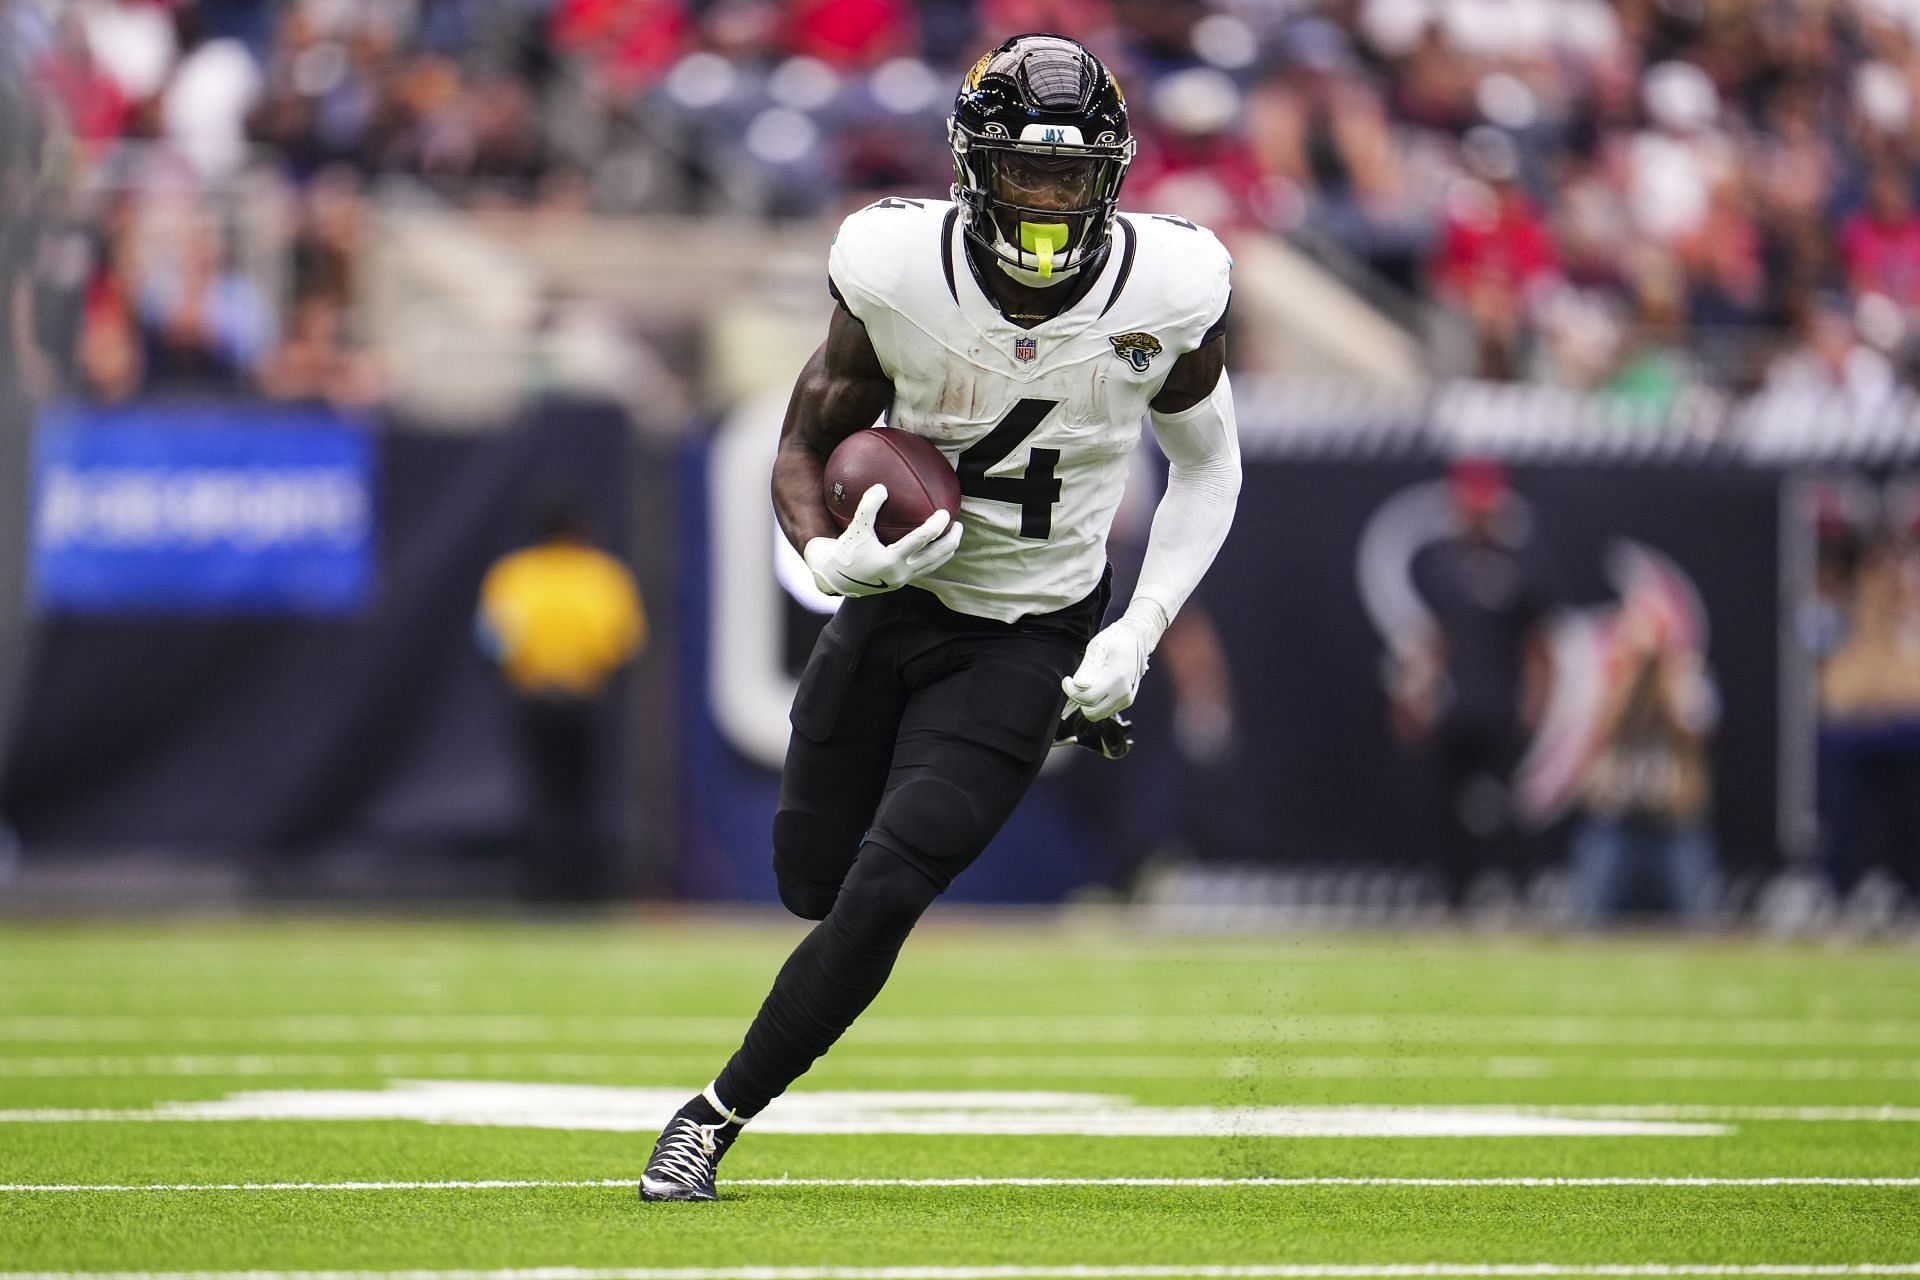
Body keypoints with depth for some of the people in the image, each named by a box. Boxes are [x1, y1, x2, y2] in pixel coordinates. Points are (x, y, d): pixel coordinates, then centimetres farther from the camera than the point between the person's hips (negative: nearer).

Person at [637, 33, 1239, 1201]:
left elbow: (1208, 466, 2)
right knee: (812, 880, 12)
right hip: (893, 601, 2)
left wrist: (1137, 635, -9)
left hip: (1029, 641, -2)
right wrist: (831, 557, -27)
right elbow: (806, 447, -5)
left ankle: (717, 1118, -1)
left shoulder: (1166, 292, -16)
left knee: (881, 896, -15)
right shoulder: (899, 271, -18)